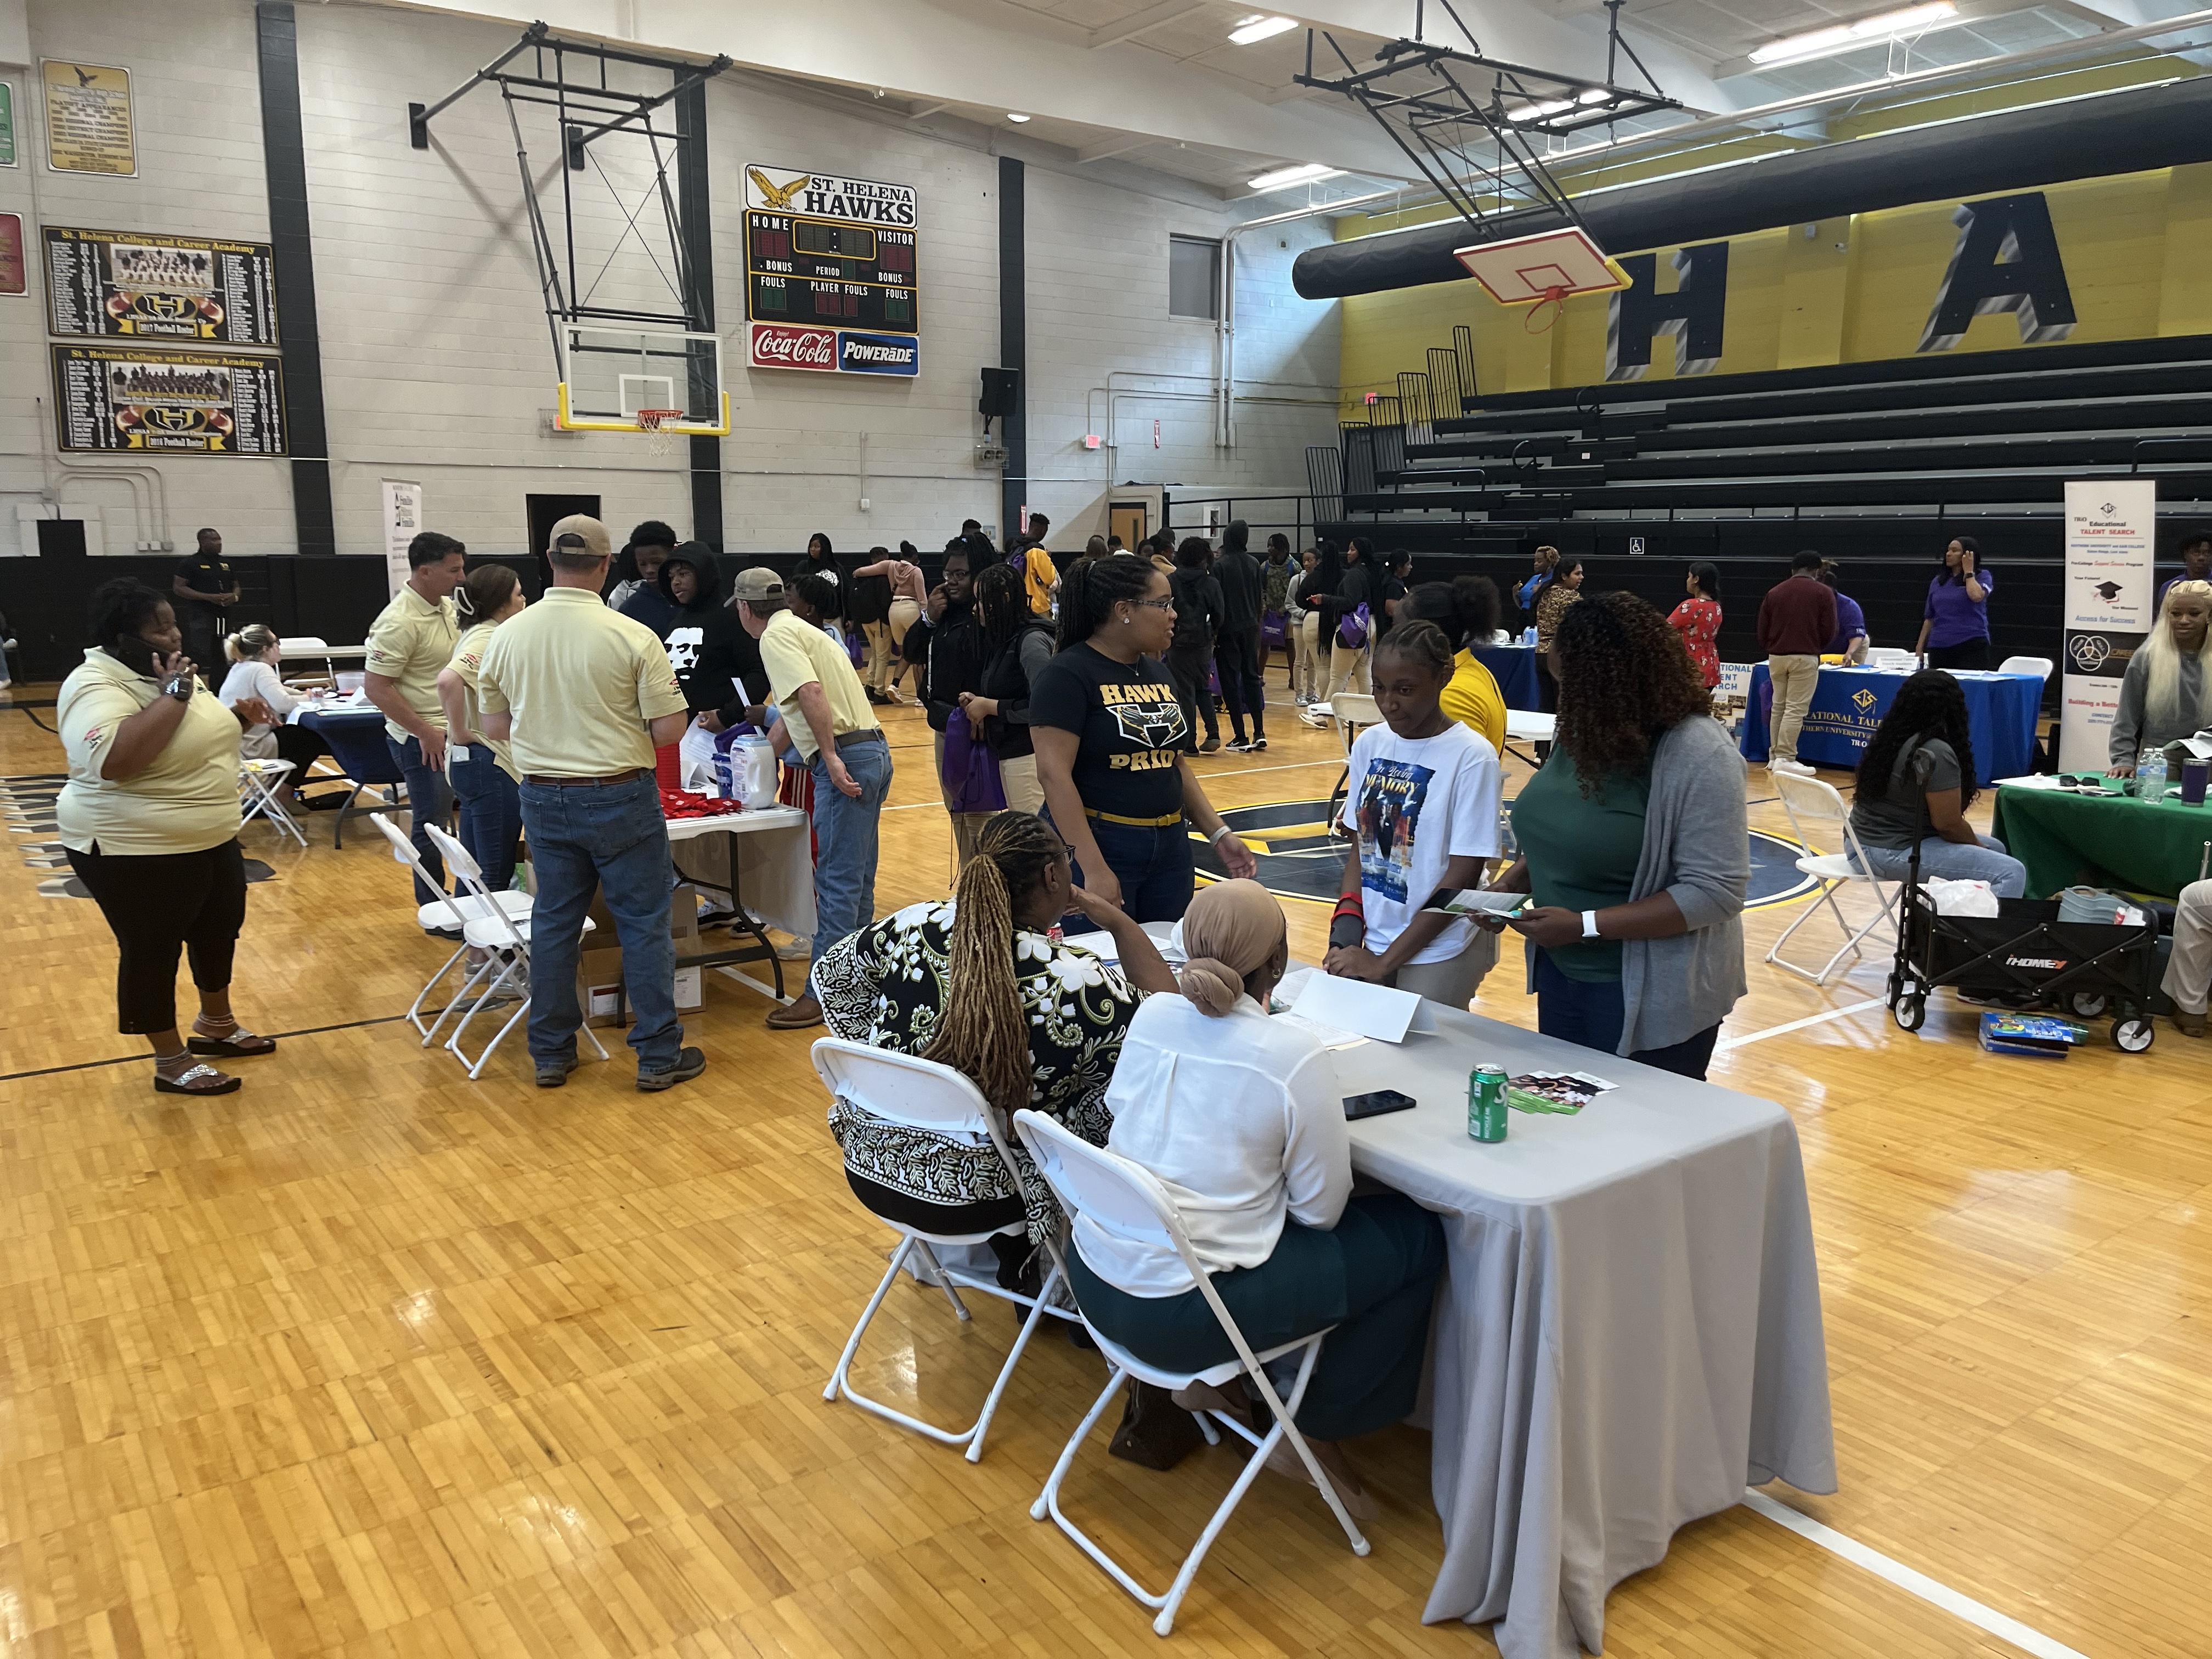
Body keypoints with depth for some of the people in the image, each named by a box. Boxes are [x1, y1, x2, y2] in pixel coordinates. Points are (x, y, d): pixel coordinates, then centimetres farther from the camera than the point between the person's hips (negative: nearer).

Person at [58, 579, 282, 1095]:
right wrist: (173, 695, -32)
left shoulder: (162, 673, 6)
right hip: (137, 853, -9)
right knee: (152, 953, 6)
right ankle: (171, 1063, 20)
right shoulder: (96, 687, -22)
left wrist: (238, 716, 1)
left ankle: (217, 1026, 42)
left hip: (209, 838, 10)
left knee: (219, 931, 21)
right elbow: (116, 761, -38)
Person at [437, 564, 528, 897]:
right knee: (496, 878, -2)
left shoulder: (480, 634, 12)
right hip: (490, 766, -10)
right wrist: (459, 733, -24)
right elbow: (448, 680, -36)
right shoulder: (488, 640, -17)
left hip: (477, 764, 10)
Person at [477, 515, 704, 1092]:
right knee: (643, 923, 6)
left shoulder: (507, 636, -2)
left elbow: (495, 727, 7)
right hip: (619, 799, -4)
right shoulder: (632, 637, -15)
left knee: (554, 922, 14)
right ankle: (659, 1055, 11)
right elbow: (670, 728, -12)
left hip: (543, 799, 4)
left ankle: (550, 1053, 23)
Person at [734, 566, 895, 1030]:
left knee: (838, 882, -7)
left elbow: (811, 692, -23)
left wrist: (831, 757, -23)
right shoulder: (799, 630, 24)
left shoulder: (776, 637, -6)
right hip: (872, 749, 10)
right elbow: (790, 710, 33)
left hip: (846, 758, -10)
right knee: (858, 878, 16)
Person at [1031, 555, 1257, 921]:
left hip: (1170, 847, 7)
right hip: (1096, 848, -7)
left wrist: (1218, 833, 10)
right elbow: (1053, 774, -19)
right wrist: (1093, 870, -25)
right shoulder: (1066, 675, -12)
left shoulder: (1156, 673, 12)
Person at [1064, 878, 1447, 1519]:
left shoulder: (1150, 1015, -1)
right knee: (1417, 1237, 7)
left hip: (1092, 1277, 7)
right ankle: (1315, 1431, 17)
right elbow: (1321, 1210, -9)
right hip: (1178, 1314, -7)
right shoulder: (1296, 1055, -17)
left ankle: (1201, 1382, 29)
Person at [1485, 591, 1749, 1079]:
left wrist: (1586, 925, -26)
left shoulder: (1700, 755, -21)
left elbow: (1716, 892, -24)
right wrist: (1513, 882, -3)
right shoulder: (1585, 732, -1)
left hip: (1651, 997, -7)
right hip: (1562, 974, 7)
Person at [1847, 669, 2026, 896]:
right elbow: (1948, 824, -16)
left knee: (1995, 847, 22)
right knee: (2012, 873, -14)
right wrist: (1978, 846, 2)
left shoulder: (1891, 736, 8)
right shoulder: (1935, 754, -20)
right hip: (1892, 855, -10)